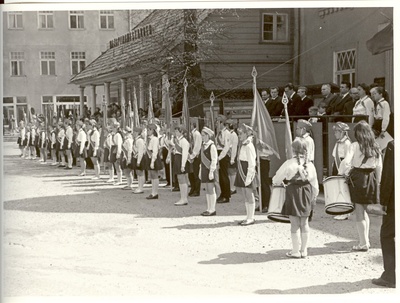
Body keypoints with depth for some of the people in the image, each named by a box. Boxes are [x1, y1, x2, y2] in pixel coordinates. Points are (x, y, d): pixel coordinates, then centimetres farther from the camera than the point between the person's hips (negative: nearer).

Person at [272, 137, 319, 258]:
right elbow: (314, 183, 6)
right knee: (304, 223, 13)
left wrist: (275, 182, 17)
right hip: (306, 193, 4)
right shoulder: (310, 164, 2)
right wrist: (314, 196, 17)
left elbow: (277, 179, -4)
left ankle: (295, 251, 8)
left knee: (295, 224, 3)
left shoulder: (289, 163, -12)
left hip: (293, 194, -4)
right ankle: (304, 250, 19)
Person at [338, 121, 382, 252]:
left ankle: (363, 243, 6)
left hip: (357, 179, -5)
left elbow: (346, 162, -20)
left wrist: (340, 175, -8)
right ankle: (366, 240, 24)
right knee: (364, 211, 21)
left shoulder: (355, 146, -9)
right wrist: (377, 182, 17)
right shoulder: (375, 147, 6)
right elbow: (379, 167, 8)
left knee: (359, 212, 3)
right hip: (371, 179, 5)